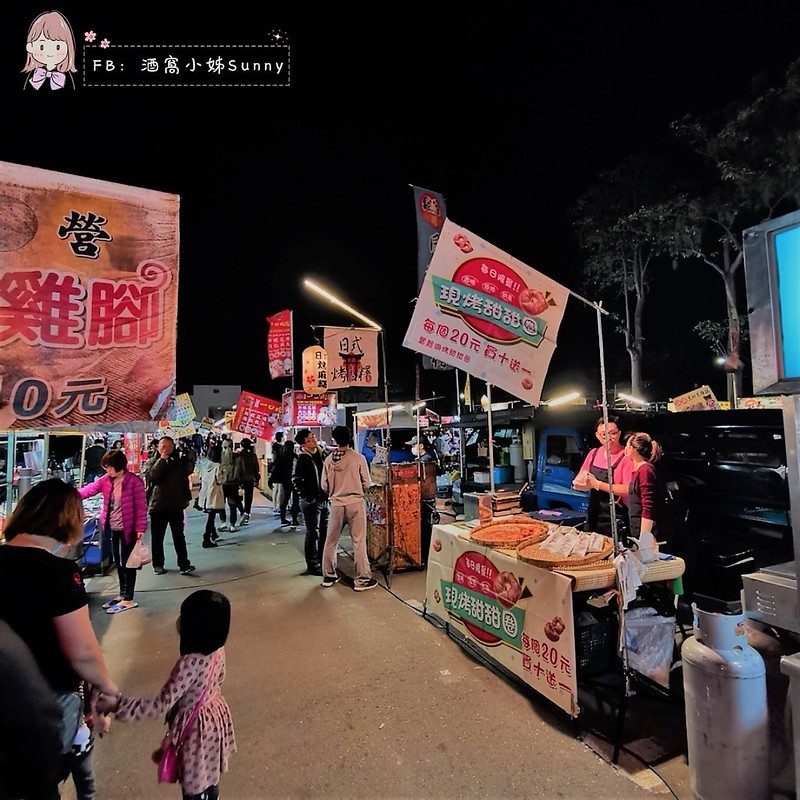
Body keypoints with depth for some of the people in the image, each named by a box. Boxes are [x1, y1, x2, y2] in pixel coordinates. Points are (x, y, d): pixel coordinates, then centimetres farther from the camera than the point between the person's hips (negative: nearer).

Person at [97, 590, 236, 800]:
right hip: (214, 716, 7)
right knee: (208, 777, 29)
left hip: (195, 728, -7)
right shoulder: (217, 650, -12)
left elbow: (162, 705, -30)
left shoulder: (189, 664, -35)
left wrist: (119, 704, -27)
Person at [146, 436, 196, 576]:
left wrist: (186, 497, 12)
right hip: (158, 505, 0)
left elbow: (184, 480, 13)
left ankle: (184, 565, 1)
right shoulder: (154, 462, 1)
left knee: (179, 537, 1)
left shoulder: (179, 461, 5)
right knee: (157, 537, 9)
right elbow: (150, 476, -20)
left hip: (176, 505, 0)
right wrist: (162, 459, -21)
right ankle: (158, 564, 22)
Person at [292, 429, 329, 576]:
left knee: (325, 532, 15)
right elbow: (297, 481, -15)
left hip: (325, 500, 7)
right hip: (311, 502, -7)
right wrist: (309, 498, -14)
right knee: (313, 534, 2)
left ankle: (322, 561, 30)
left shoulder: (322, 453, 8)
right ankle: (312, 565, 15)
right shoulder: (303, 459, -13)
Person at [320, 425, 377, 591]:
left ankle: (328, 576, 26)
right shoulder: (358, 458, -10)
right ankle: (362, 579, 11)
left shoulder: (329, 460, -4)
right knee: (359, 542, 5)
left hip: (336, 504, 2)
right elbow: (366, 484, -5)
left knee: (331, 541, 15)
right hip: (355, 503, -2)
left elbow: (324, 486, 1)